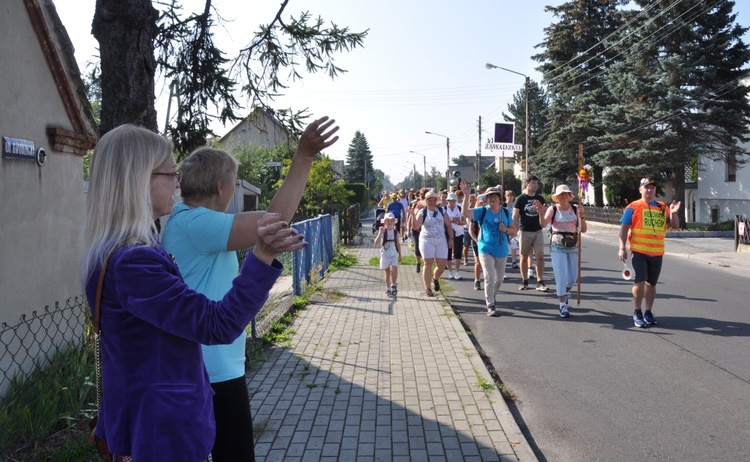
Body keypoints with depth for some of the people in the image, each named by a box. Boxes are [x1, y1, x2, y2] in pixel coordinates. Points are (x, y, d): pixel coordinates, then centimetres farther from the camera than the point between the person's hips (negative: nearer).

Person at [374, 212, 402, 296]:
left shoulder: (396, 231, 3)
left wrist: (400, 255, 10)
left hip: (394, 254, 1)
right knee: (387, 272, 7)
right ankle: (388, 289, 19)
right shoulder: (383, 231, -6)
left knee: (395, 270, -13)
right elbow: (376, 242, -18)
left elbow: (398, 244, 10)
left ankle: (393, 285, 12)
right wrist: (380, 233, -28)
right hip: (385, 254, -1)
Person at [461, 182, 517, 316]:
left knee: (499, 279, 17)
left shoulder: (506, 212, 3)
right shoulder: (482, 211, -5)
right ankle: (491, 306, -4)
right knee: (489, 278, -11)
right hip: (486, 250, -4)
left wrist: (506, 230, -14)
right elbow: (465, 212, -20)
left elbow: (513, 230, 8)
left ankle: (491, 296, 44)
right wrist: (466, 195, -29)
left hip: (502, 251, 4)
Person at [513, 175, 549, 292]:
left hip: (538, 231, 3)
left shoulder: (540, 198, 8)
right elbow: (515, 216, -4)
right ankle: (524, 281, 17)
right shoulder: (521, 198, -2)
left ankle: (540, 282, -1)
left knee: (540, 256, -5)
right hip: (524, 231, -2)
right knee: (524, 256, 6)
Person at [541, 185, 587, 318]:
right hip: (557, 247, -3)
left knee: (572, 278, 9)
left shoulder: (575, 209, 2)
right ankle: (563, 306, 4)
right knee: (561, 276, -5)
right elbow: (543, 224, -20)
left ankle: (562, 292, 40)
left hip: (572, 247, 3)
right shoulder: (553, 209, -4)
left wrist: (581, 216, -16)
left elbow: (583, 229, -2)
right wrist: (541, 213, -37)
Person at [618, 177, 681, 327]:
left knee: (651, 283, 11)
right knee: (640, 281, -10)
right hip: (639, 252, -4)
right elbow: (624, 228, -4)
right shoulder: (633, 207, -2)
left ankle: (648, 313, 22)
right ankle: (637, 313, 6)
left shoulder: (663, 207, 10)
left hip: (657, 253, 4)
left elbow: (674, 226, 10)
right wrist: (622, 248, -11)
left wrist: (673, 213, -10)